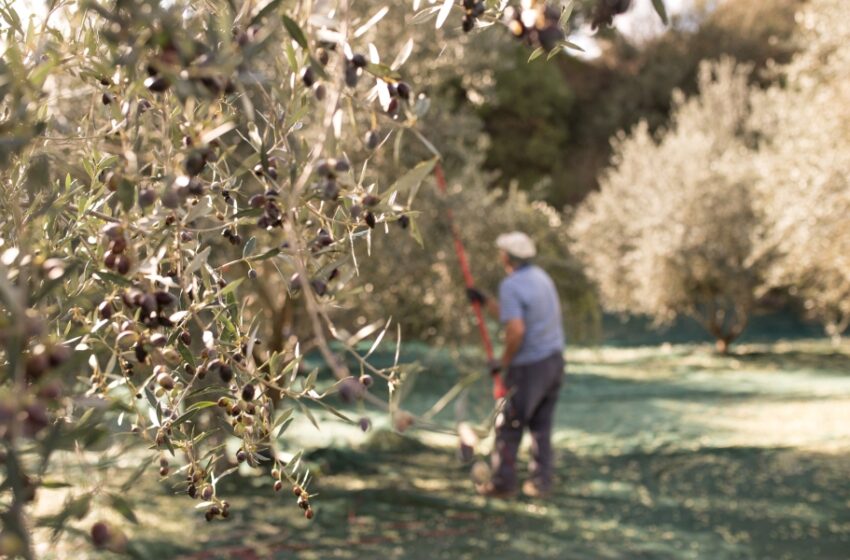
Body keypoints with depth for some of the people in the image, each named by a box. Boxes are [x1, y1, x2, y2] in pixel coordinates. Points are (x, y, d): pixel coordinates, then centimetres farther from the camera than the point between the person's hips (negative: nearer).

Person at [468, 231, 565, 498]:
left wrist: (503, 363, -13)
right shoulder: (540, 276, 11)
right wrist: (484, 301, 22)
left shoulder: (511, 285, -16)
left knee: (509, 426, 5)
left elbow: (516, 330, -25)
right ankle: (541, 482, 17)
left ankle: (503, 483, 11)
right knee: (541, 425, 14)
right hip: (554, 359, 8)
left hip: (529, 366, -8)